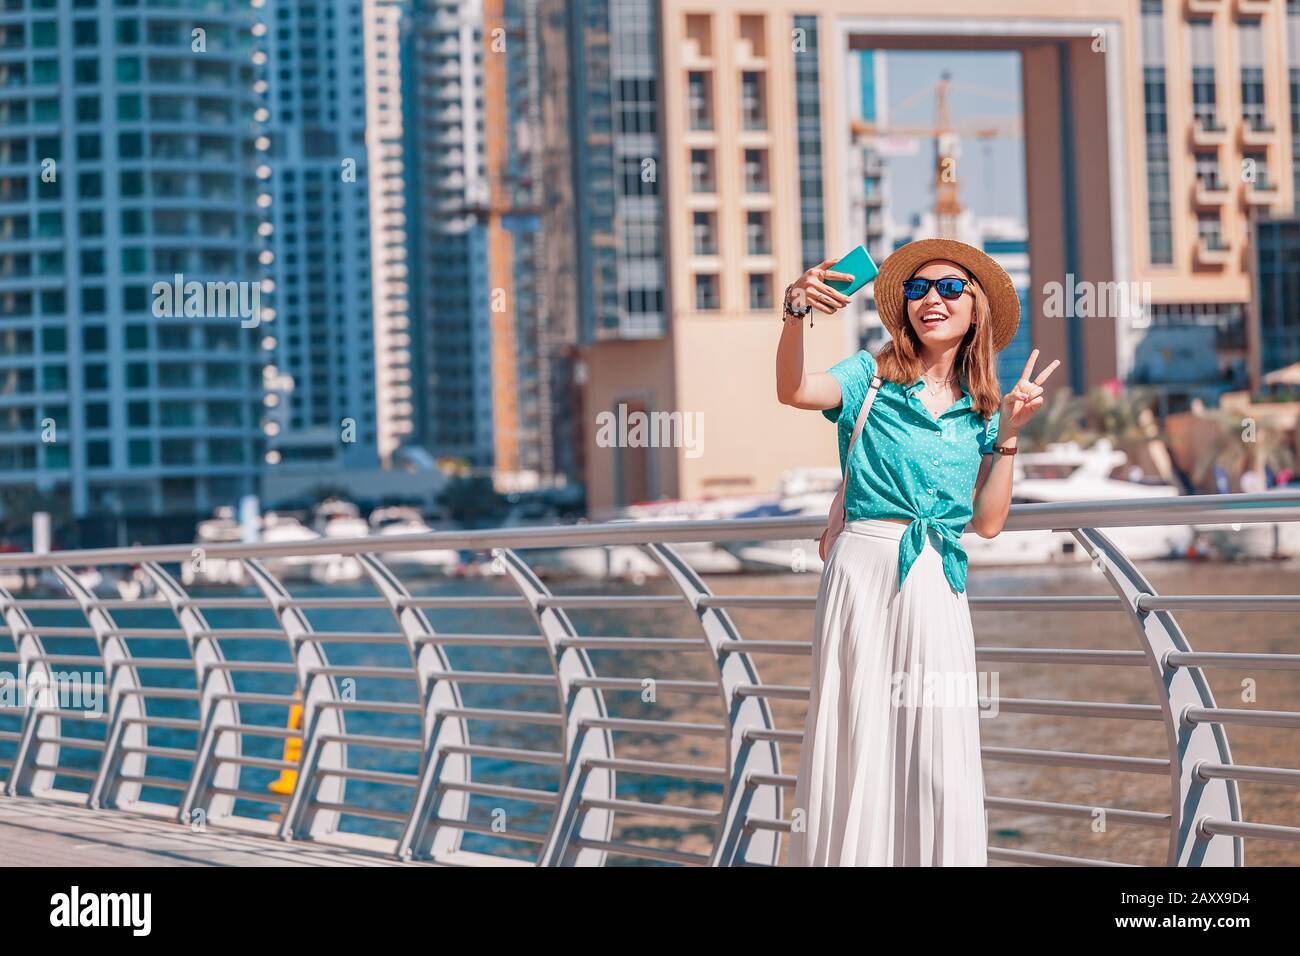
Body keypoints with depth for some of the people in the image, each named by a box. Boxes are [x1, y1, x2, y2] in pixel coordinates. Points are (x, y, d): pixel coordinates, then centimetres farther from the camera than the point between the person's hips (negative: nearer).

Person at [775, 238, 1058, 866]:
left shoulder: (979, 409, 15)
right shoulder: (873, 376, 6)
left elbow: (987, 522, 10)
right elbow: (795, 390, -14)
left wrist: (1008, 434, 4)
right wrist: (796, 313, -31)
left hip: (937, 585, 3)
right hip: (864, 571, -3)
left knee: (936, 747, -1)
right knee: (856, 736, -4)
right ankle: (846, 856, 4)